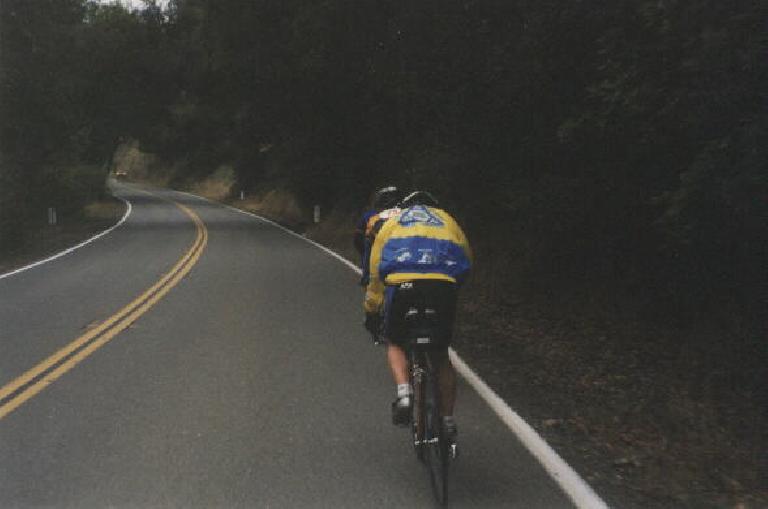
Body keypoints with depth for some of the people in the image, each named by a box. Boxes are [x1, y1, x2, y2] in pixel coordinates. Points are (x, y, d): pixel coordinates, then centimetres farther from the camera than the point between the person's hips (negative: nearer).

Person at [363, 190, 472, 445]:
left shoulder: (392, 221, 30)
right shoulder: (447, 219, 33)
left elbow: (375, 273, 28)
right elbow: (466, 258, 26)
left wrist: (372, 312, 35)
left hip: (402, 285, -1)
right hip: (443, 287, 1)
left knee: (395, 343, 23)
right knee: (441, 355, 19)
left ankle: (404, 393, -2)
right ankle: (448, 421, 19)